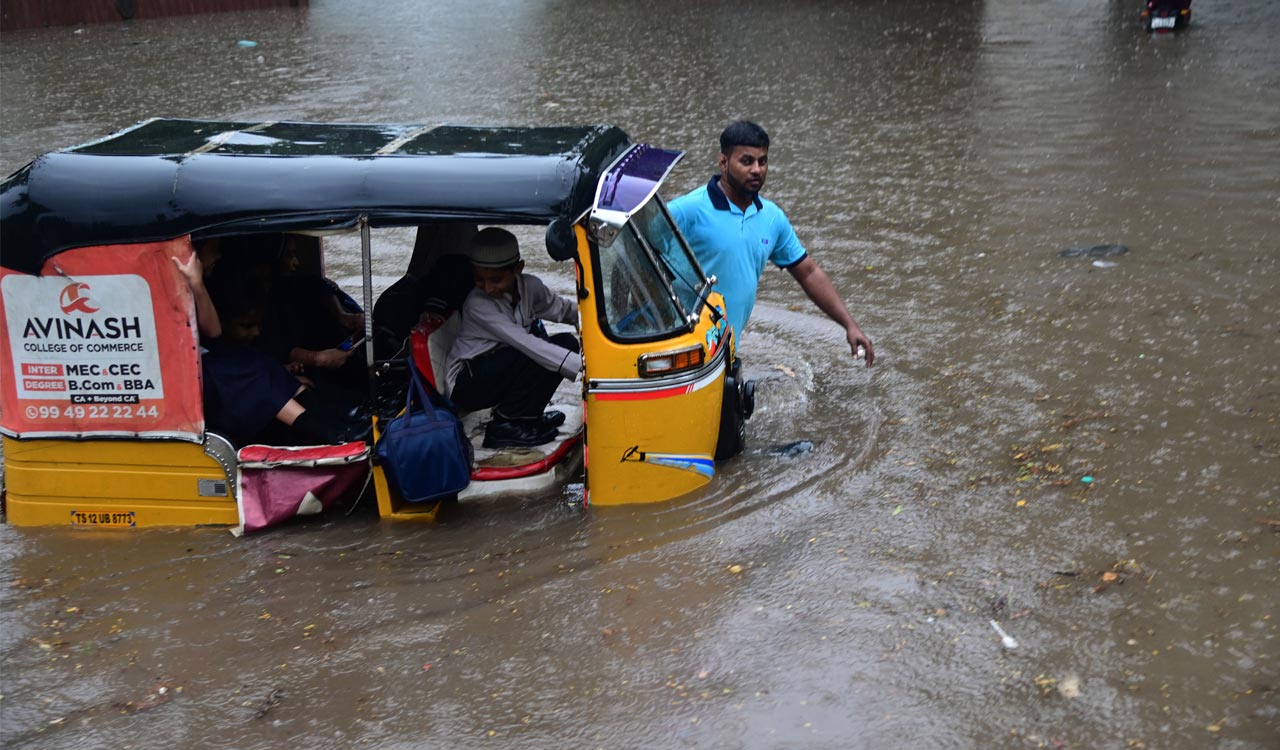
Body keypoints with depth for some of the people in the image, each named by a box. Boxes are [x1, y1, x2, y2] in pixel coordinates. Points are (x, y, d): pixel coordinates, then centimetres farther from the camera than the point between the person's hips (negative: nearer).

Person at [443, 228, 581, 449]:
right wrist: (581, 366, -42)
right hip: (466, 384, -8)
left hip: (500, 377, 8)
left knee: (567, 342, -7)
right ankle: (504, 427, -15)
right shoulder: (477, 305, -26)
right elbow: (526, 344, -35)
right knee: (536, 355, -29)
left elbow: (559, 308, 16)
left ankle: (526, 416, 4)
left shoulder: (529, 286, -5)